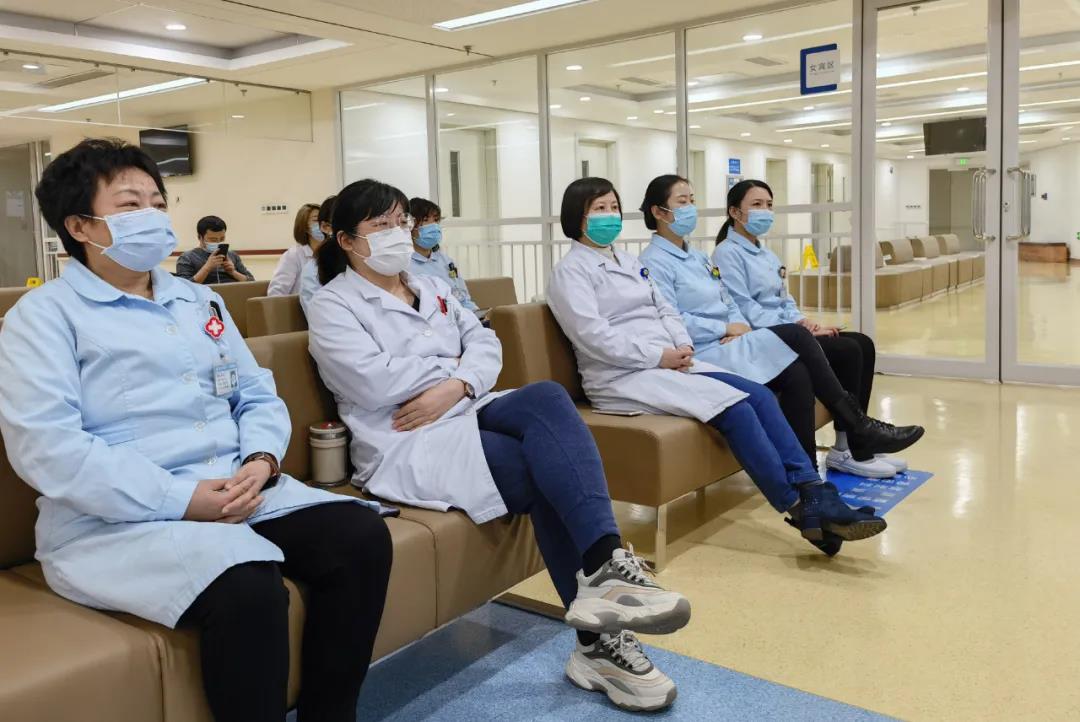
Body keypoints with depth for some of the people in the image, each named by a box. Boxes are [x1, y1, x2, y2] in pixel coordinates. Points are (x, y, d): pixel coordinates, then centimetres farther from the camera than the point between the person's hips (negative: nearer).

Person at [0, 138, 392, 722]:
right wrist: (183, 499, -20)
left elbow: (258, 395, 17)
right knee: (247, 590, -34)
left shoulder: (199, 301, 20)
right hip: (115, 520, -6)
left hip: (236, 489, 6)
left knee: (362, 535, -16)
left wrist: (260, 461, -7)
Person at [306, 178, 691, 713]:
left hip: (470, 411, 6)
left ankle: (603, 567, -33)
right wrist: (452, 364, -4)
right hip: (407, 444, -6)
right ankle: (599, 639, -22)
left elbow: (486, 343, 8)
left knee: (547, 397, -27)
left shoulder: (432, 288, 21)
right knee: (547, 471, -26)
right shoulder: (332, 305, 0)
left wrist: (456, 386, -13)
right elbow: (376, 382, -17)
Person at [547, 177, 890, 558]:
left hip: (670, 362, 8)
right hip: (623, 377, -8)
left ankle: (814, 493, -18)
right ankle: (803, 510, -17)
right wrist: (659, 356, -18)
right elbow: (593, 335, -16)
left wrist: (682, 346, -3)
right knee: (736, 408, -24)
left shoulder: (628, 261, 21)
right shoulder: (570, 271, -4)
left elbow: (664, 309, 18)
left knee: (760, 395, -13)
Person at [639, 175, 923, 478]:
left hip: (726, 344, 8)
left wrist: (740, 327, -4)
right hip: (702, 354, -8)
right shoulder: (654, 262, -5)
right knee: (795, 336, -21)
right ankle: (859, 427, -10)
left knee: (796, 374, -20)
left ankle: (806, 473, -17)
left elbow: (729, 304, 18)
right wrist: (728, 328, -11)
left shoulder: (698, 257, 21)